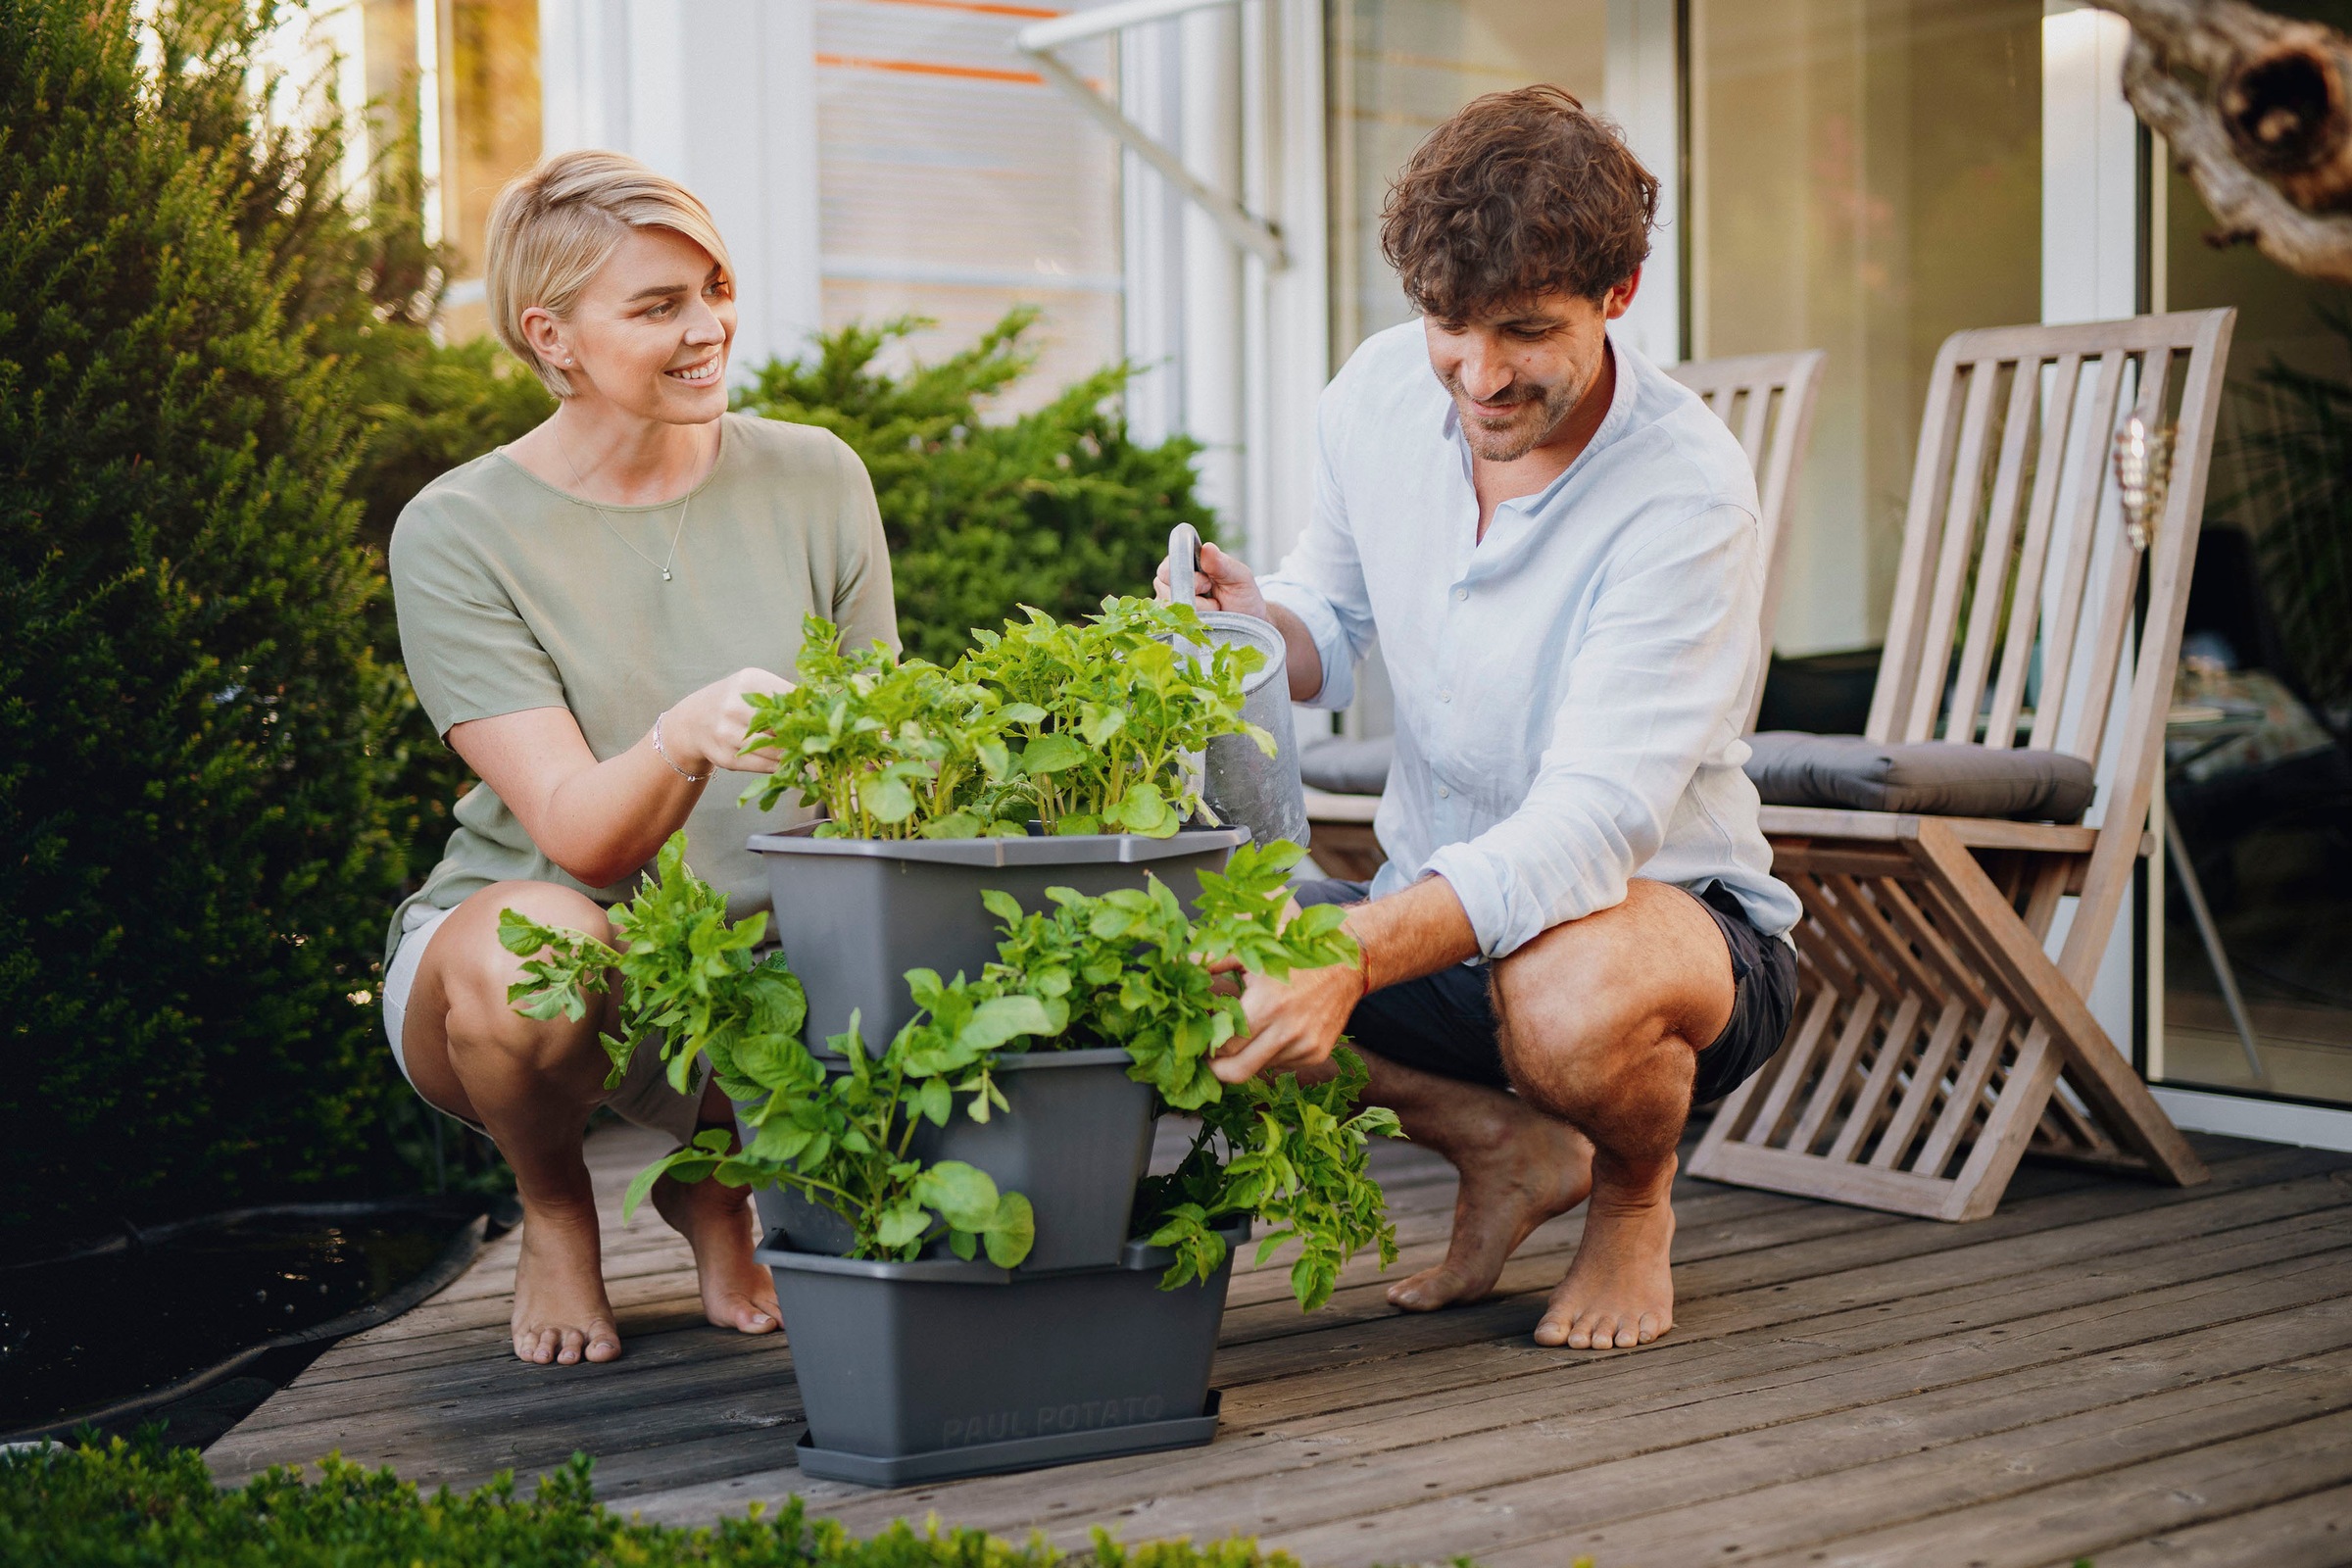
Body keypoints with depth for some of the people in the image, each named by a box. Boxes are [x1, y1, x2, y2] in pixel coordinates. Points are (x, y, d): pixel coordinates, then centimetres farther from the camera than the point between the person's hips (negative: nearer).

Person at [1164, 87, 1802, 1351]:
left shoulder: (1685, 496, -24)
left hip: (1668, 918, -5)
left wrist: (1351, 955, -49)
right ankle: (1506, 1146, 4)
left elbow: (1593, 822, -34)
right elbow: (1334, 631, 11)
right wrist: (1257, 624, -14)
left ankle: (1634, 1196, 0)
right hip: (1437, 914, 5)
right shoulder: (1378, 395, -6)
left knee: (1570, 988, -41)